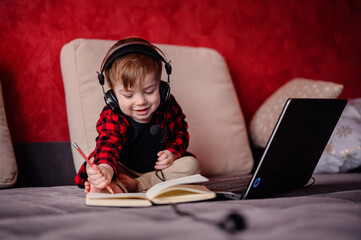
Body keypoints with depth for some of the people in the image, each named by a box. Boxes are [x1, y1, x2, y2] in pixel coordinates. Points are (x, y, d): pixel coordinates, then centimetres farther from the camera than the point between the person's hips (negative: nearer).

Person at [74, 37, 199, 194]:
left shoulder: (168, 106, -13)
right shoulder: (112, 118, -23)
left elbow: (180, 131, 7)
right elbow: (107, 145, -43)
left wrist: (173, 153, -15)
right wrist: (105, 169, -67)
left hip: (159, 168, 3)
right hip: (124, 169, -2)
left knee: (190, 164, -22)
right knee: (91, 166, -24)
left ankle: (135, 185, -29)